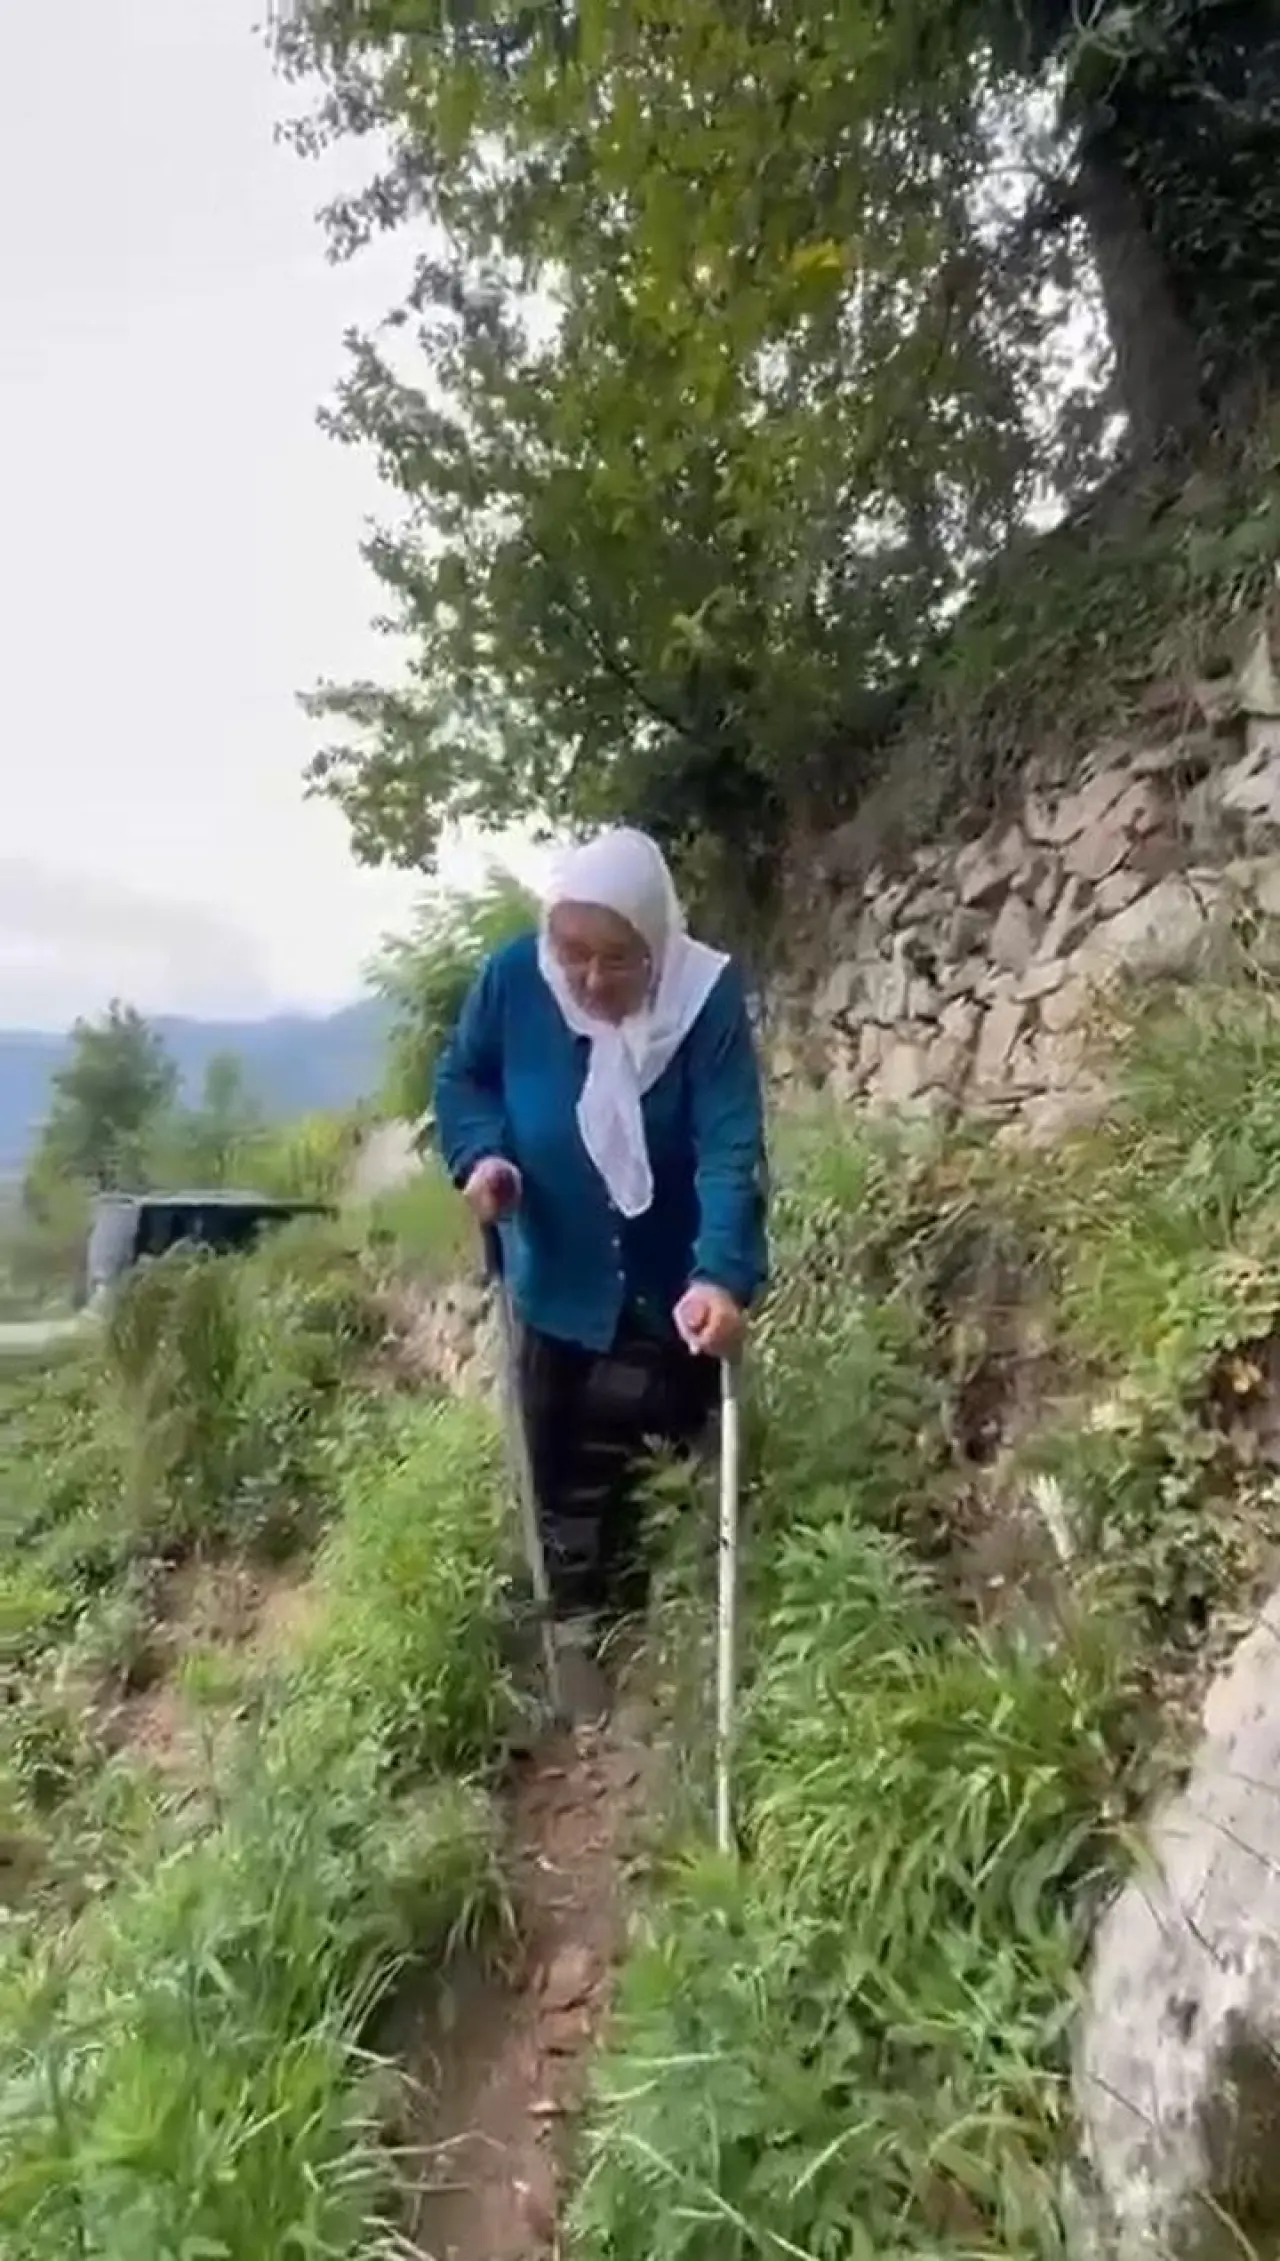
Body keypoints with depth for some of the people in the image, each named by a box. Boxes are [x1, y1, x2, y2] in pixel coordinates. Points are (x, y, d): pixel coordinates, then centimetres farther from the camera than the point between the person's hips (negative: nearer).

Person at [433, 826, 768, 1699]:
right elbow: (460, 1077, 0)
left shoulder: (708, 995, -24)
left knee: (653, 1474, 11)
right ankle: (580, 1631, 40)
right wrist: (482, 1152, -20)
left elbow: (731, 1146, -30)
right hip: (560, 1279, 3)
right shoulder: (515, 977, -17)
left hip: (671, 1285, -2)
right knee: (560, 1471, 16)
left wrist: (723, 1273, -44)